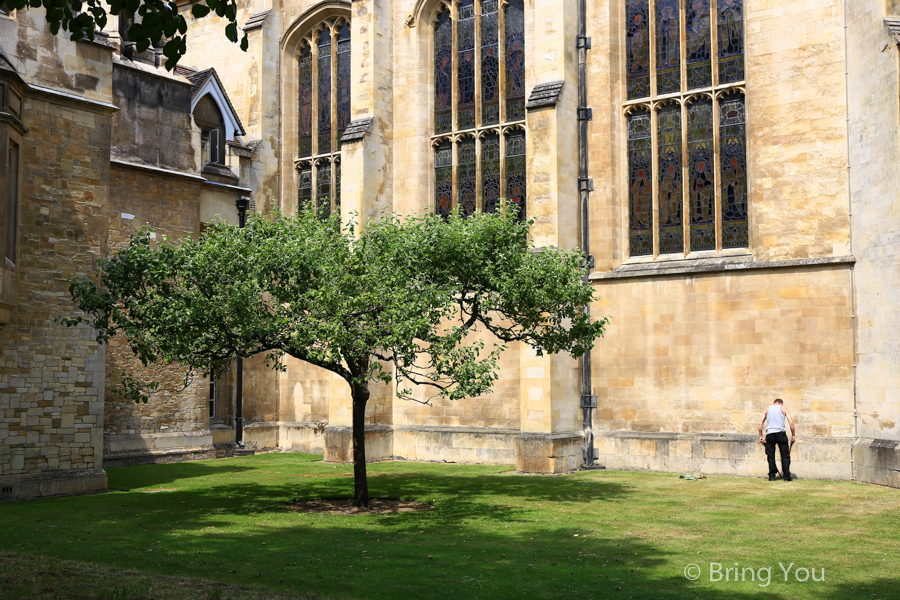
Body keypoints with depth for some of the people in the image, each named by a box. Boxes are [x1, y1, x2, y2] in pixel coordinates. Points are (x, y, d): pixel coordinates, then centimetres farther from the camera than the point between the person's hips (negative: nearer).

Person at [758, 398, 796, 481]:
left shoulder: (767, 409, 18)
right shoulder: (784, 409, 12)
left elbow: (760, 423, 8)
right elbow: (791, 422, -1)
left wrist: (761, 436, 10)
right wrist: (793, 435, 5)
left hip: (769, 434, 2)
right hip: (781, 433, -2)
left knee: (770, 456, 7)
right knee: (785, 456, 5)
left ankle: (772, 476, 5)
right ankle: (787, 476, 4)